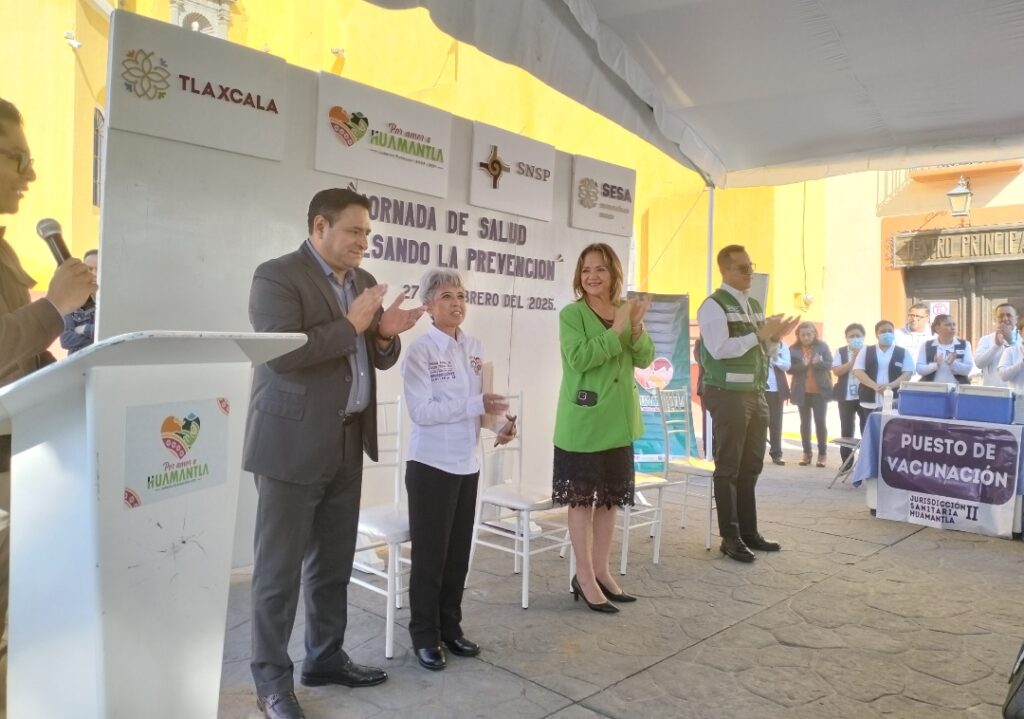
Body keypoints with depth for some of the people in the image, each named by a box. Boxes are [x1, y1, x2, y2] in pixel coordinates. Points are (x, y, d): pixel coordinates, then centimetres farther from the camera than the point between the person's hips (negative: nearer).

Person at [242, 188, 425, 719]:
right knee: (279, 568, 3)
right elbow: (282, 353, -22)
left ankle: (325, 658, 31)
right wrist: (351, 324, -19)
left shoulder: (362, 280, 13)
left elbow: (379, 359, 16)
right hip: (292, 444, -7)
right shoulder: (277, 276, -9)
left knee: (334, 563, 16)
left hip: (347, 442, 7)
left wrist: (385, 333, -6)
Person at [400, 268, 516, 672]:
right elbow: (421, 411, -19)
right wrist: (475, 406, -23)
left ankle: (450, 628, 29)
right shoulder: (419, 351, -12)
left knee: (459, 552, 14)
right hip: (431, 465, -6)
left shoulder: (474, 348, 7)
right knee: (429, 554, 5)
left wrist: (498, 422, -4)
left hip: (467, 464, 6)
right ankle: (424, 637, 19)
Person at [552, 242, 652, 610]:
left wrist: (636, 326, -13)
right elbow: (579, 359, -22)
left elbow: (645, 359, 3)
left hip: (618, 420, 6)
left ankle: (601, 570, 25)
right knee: (582, 498, 2)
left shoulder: (626, 308, 9)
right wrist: (616, 329, -23)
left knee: (610, 497, 13)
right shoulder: (571, 313, -9)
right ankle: (584, 576, 13)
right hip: (583, 422, -6)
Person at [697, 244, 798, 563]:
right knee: (729, 467, -1)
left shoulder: (755, 305, 17)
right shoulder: (714, 305, -9)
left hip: (756, 393, 8)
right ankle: (731, 537, 7)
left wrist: (776, 337, 0)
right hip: (728, 395, -8)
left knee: (751, 466, 12)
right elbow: (720, 349, -22)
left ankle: (749, 531, 22)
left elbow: (763, 352, 19)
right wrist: (760, 334, -20)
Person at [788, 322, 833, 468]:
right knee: (805, 422, 7)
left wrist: (819, 362, -24)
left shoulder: (822, 346, -1)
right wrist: (802, 364, -23)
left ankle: (822, 454, 6)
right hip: (802, 391, 1)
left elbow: (829, 364, -3)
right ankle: (806, 453, 15)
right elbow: (789, 368, -5)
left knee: (820, 422, -1)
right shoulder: (793, 349, 0)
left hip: (820, 390, -1)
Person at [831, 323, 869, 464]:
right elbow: (836, 371, -7)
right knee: (846, 430, 8)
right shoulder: (841, 352, 5)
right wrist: (853, 359, -12)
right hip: (846, 396, 1)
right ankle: (846, 462, 16)